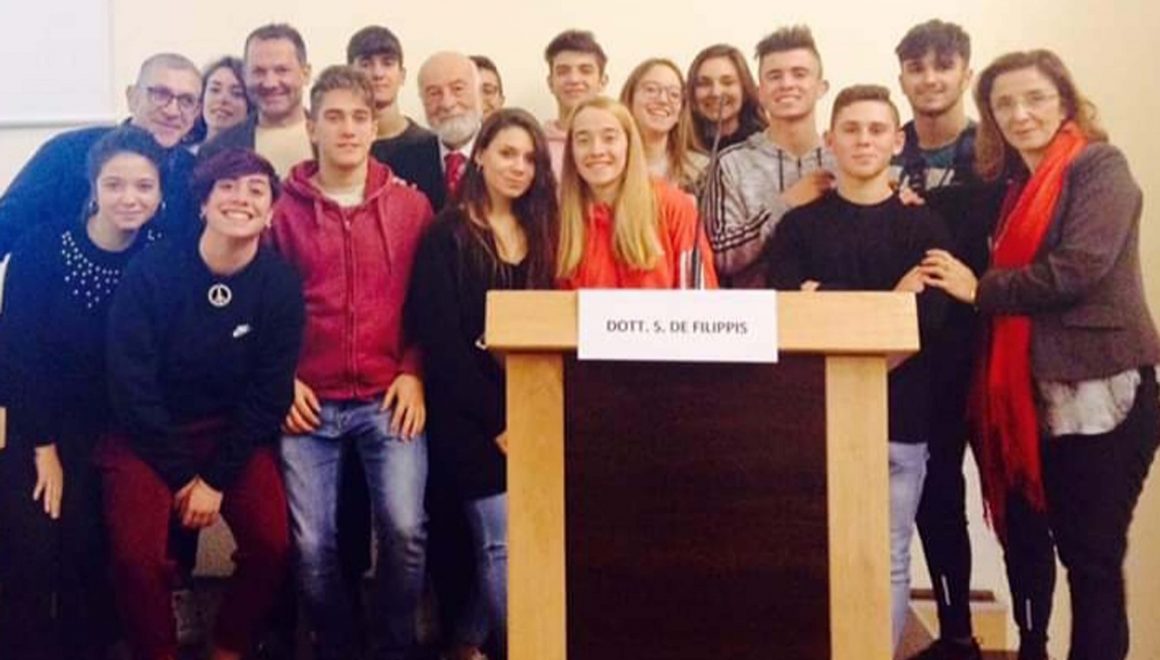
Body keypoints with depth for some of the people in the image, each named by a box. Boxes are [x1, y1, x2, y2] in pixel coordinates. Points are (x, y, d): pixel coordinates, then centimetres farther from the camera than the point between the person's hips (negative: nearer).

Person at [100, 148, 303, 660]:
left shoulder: (281, 285, -7)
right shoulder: (150, 271, -12)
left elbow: (268, 394, -6)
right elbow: (130, 384, -12)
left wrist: (217, 479, -12)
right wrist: (182, 474, -11)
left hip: (236, 433, 2)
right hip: (147, 435, -1)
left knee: (274, 545, -19)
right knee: (136, 555, -22)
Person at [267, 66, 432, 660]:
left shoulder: (411, 206, 5)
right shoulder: (284, 210, 4)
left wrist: (412, 373, -3)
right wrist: (283, 378, -2)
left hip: (388, 399, 0)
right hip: (310, 403, 1)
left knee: (404, 529, -14)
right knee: (312, 544, -2)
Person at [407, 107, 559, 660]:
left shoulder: (538, 232, 12)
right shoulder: (447, 236, -5)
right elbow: (441, 341, -11)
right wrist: (497, 420, -14)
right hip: (473, 418, -5)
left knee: (496, 542, 7)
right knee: (504, 543, -6)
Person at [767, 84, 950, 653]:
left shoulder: (923, 226, 7)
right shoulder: (798, 226, 8)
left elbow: (930, 319, -6)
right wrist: (886, 304, -10)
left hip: (898, 416, 0)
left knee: (888, 560, 4)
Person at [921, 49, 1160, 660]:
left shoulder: (1100, 167, -7)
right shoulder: (1013, 184, 15)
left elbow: (1078, 268, -20)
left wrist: (981, 289, -10)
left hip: (1096, 391, -7)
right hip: (1026, 392, 8)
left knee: (1091, 553, -1)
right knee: (1023, 538, 16)